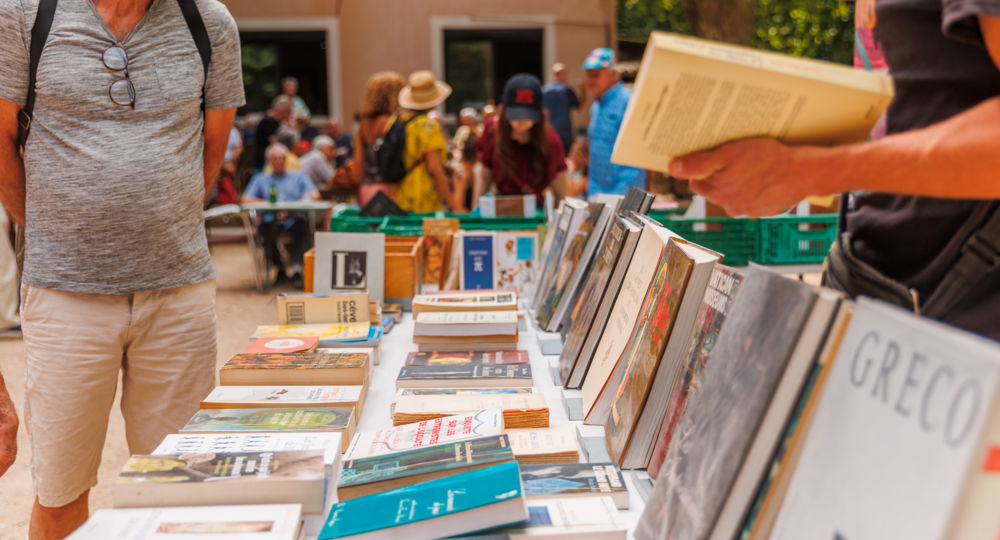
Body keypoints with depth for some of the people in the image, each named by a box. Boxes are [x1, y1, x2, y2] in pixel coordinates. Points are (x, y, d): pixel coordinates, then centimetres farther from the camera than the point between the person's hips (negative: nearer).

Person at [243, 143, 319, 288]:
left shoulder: (298, 177, 24)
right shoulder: (261, 179, 25)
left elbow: (315, 195, 8)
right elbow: (246, 199, 11)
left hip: (293, 219, 0)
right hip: (273, 220, 0)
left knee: (302, 222, -35)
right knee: (265, 225, -35)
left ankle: (297, 268, -41)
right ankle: (280, 268, -23)